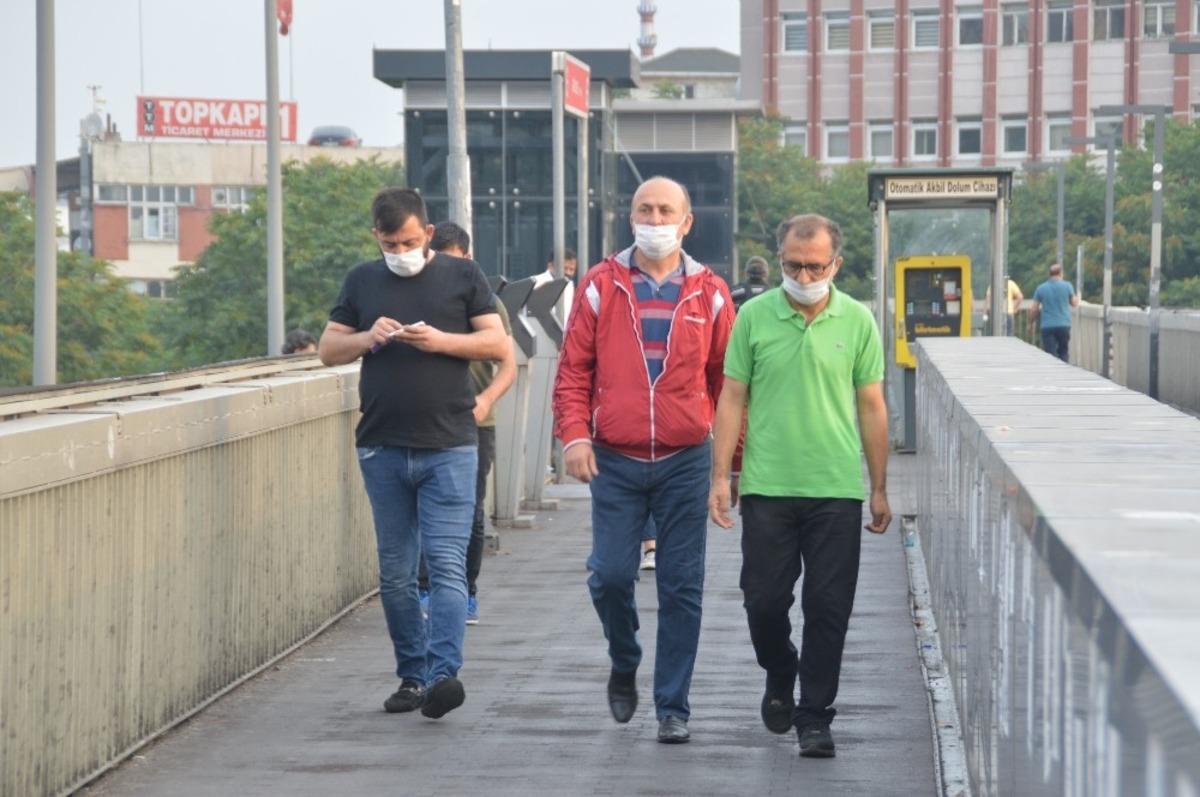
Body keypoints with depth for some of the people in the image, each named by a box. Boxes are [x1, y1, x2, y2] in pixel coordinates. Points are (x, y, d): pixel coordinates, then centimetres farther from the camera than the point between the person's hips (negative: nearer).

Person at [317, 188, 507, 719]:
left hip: (449, 449, -3)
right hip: (382, 450, 3)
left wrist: (440, 340, -13)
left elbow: (499, 344, 1)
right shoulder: (363, 281, 12)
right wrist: (368, 338, -7)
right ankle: (411, 676, 16)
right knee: (395, 573, 7)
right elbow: (328, 350, 13)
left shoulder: (462, 277, 5)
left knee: (446, 564, -13)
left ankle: (442, 674, -21)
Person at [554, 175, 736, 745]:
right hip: (614, 462, 0)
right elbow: (573, 369, 5)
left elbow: (727, 378, 8)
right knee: (610, 575, -4)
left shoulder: (709, 293, 4)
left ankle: (672, 708, 9)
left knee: (681, 587, 1)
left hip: (685, 462, 0)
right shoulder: (601, 286, 4)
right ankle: (624, 666, 25)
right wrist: (573, 434, -8)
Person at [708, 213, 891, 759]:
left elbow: (871, 407, 7)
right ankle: (779, 678, 33)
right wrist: (721, 476, -2)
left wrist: (879, 489, 7)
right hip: (766, 487, 0)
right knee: (764, 599, 4)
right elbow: (732, 399, 4)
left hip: (837, 489, 0)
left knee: (828, 607, 0)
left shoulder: (857, 320, 2)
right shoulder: (754, 316, 1)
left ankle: (815, 717, 10)